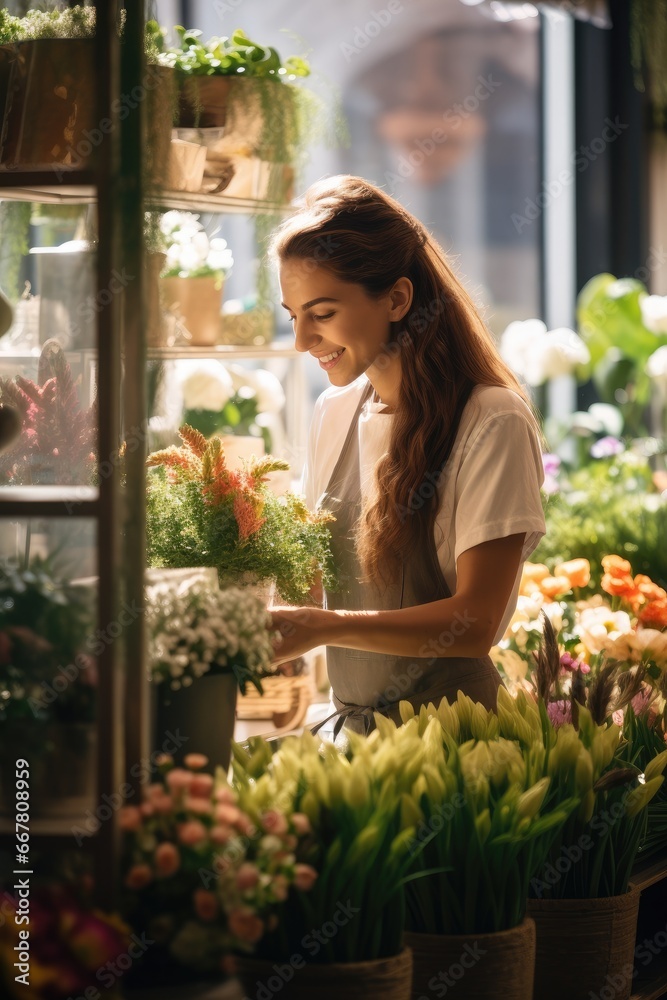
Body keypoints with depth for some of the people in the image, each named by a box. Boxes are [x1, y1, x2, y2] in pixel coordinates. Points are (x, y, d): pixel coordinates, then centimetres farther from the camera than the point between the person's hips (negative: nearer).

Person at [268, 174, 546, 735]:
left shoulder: (493, 422, -9)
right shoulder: (335, 414, 11)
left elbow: (477, 620, -13)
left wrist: (323, 626, -22)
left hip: (450, 731, -6)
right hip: (351, 725, 6)